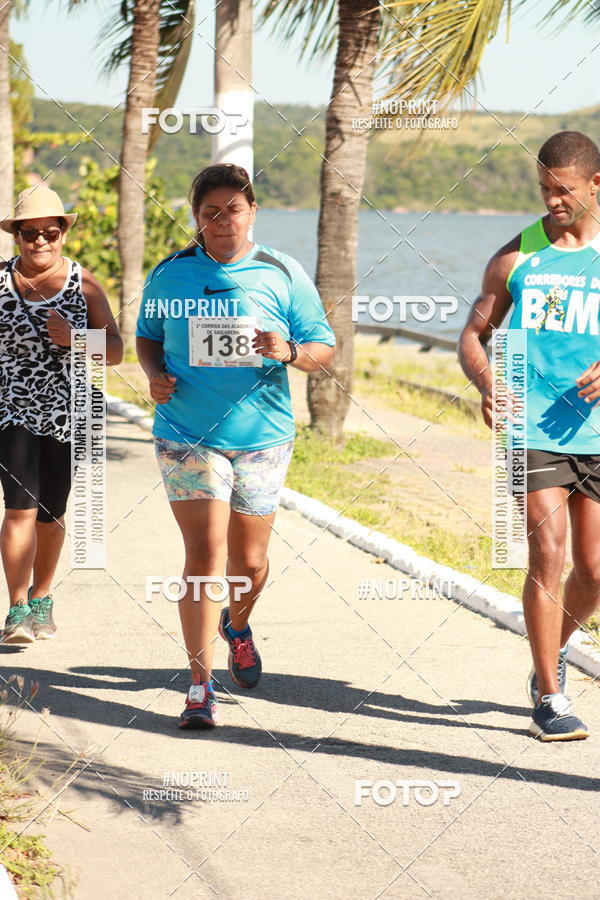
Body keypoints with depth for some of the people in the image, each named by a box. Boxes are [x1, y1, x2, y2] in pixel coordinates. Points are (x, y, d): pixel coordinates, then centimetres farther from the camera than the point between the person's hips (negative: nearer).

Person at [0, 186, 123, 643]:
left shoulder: (84, 284, 0)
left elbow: (115, 352, -2)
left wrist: (73, 338, -18)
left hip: (66, 414, 1)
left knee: (50, 514, 10)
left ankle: (41, 600, 29)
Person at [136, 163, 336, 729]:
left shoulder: (283, 275, 1)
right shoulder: (170, 275, 4)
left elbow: (324, 349, 4)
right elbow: (147, 336, 18)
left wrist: (290, 352, -18)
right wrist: (155, 376, -3)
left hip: (261, 438, 1)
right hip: (187, 437, -1)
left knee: (249, 562, 11)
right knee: (205, 556, -12)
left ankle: (237, 626, 46)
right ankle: (200, 687, -6)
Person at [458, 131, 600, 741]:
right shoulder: (515, 258, 6)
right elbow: (473, 335, 10)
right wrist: (486, 382, -11)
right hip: (533, 431, -1)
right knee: (548, 558, -10)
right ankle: (549, 699, -1)